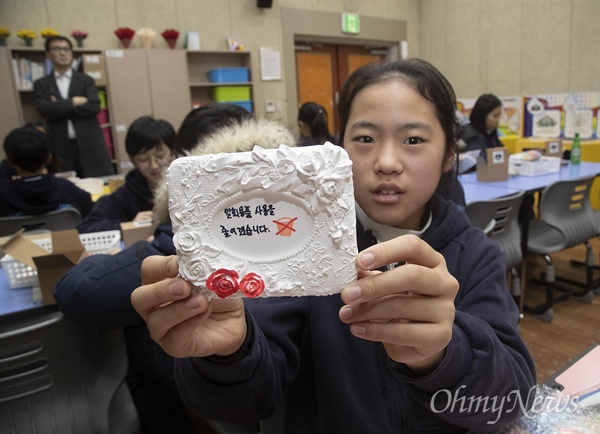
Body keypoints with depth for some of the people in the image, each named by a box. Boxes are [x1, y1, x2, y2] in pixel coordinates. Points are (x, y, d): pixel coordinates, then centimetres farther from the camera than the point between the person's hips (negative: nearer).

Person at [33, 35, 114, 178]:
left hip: (89, 144, 0)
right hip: (62, 146, 0)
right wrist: (73, 102, -9)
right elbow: (45, 110, -7)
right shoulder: (41, 84, 10)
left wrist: (59, 108, -7)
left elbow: (94, 106, -8)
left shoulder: (85, 80, 9)